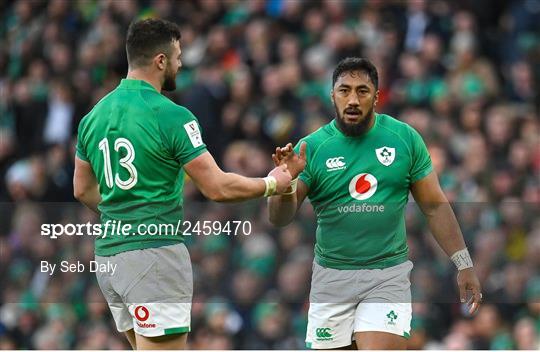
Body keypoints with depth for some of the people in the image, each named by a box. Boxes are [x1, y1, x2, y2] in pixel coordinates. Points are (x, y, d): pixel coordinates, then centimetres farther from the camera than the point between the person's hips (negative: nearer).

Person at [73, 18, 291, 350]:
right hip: (155, 255, -8)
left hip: (109, 256, 8)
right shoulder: (172, 117, -13)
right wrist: (272, 183, 4)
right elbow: (218, 188, -12)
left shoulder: (95, 115, 9)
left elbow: (83, 189, 19)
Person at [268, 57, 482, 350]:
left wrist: (464, 265, 3)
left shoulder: (406, 138, -1)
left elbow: (435, 206, 6)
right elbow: (279, 219, -2)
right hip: (332, 275, 1)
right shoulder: (312, 147, -2)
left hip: (388, 276, -1)